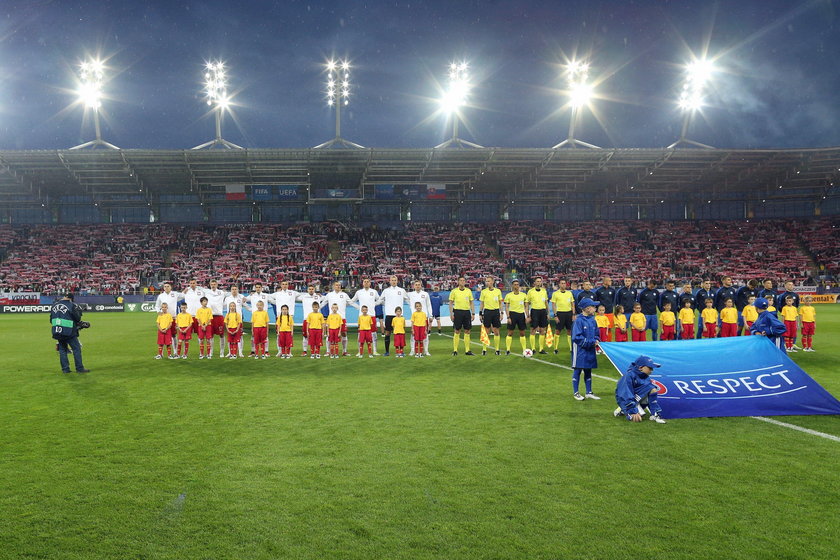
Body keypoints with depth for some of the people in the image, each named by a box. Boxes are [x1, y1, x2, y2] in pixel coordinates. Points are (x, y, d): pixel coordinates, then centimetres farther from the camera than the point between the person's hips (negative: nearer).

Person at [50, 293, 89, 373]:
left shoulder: (54, 305, 11)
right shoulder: (71, 305, -8)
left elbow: (51, 320, 18)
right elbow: (77, 318, -7)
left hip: (56, 331, 6)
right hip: (68, 332, -6)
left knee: (62, 350, 14)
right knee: (76, 349, 3)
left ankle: (65, 369, 14)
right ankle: (79, 368, 3)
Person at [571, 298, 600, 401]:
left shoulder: (592, 320, 6)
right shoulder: (579, 320, -15)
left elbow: (596, 334, 17)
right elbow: (577, 337, -19)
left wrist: (597, 340, -5)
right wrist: (592, 342, -18)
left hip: (590, 350, 7)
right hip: (580, 350, -7)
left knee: (588, 370, 14)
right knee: (577, 370, 2)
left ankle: (589, 392, 23)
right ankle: (576, 393, 11)